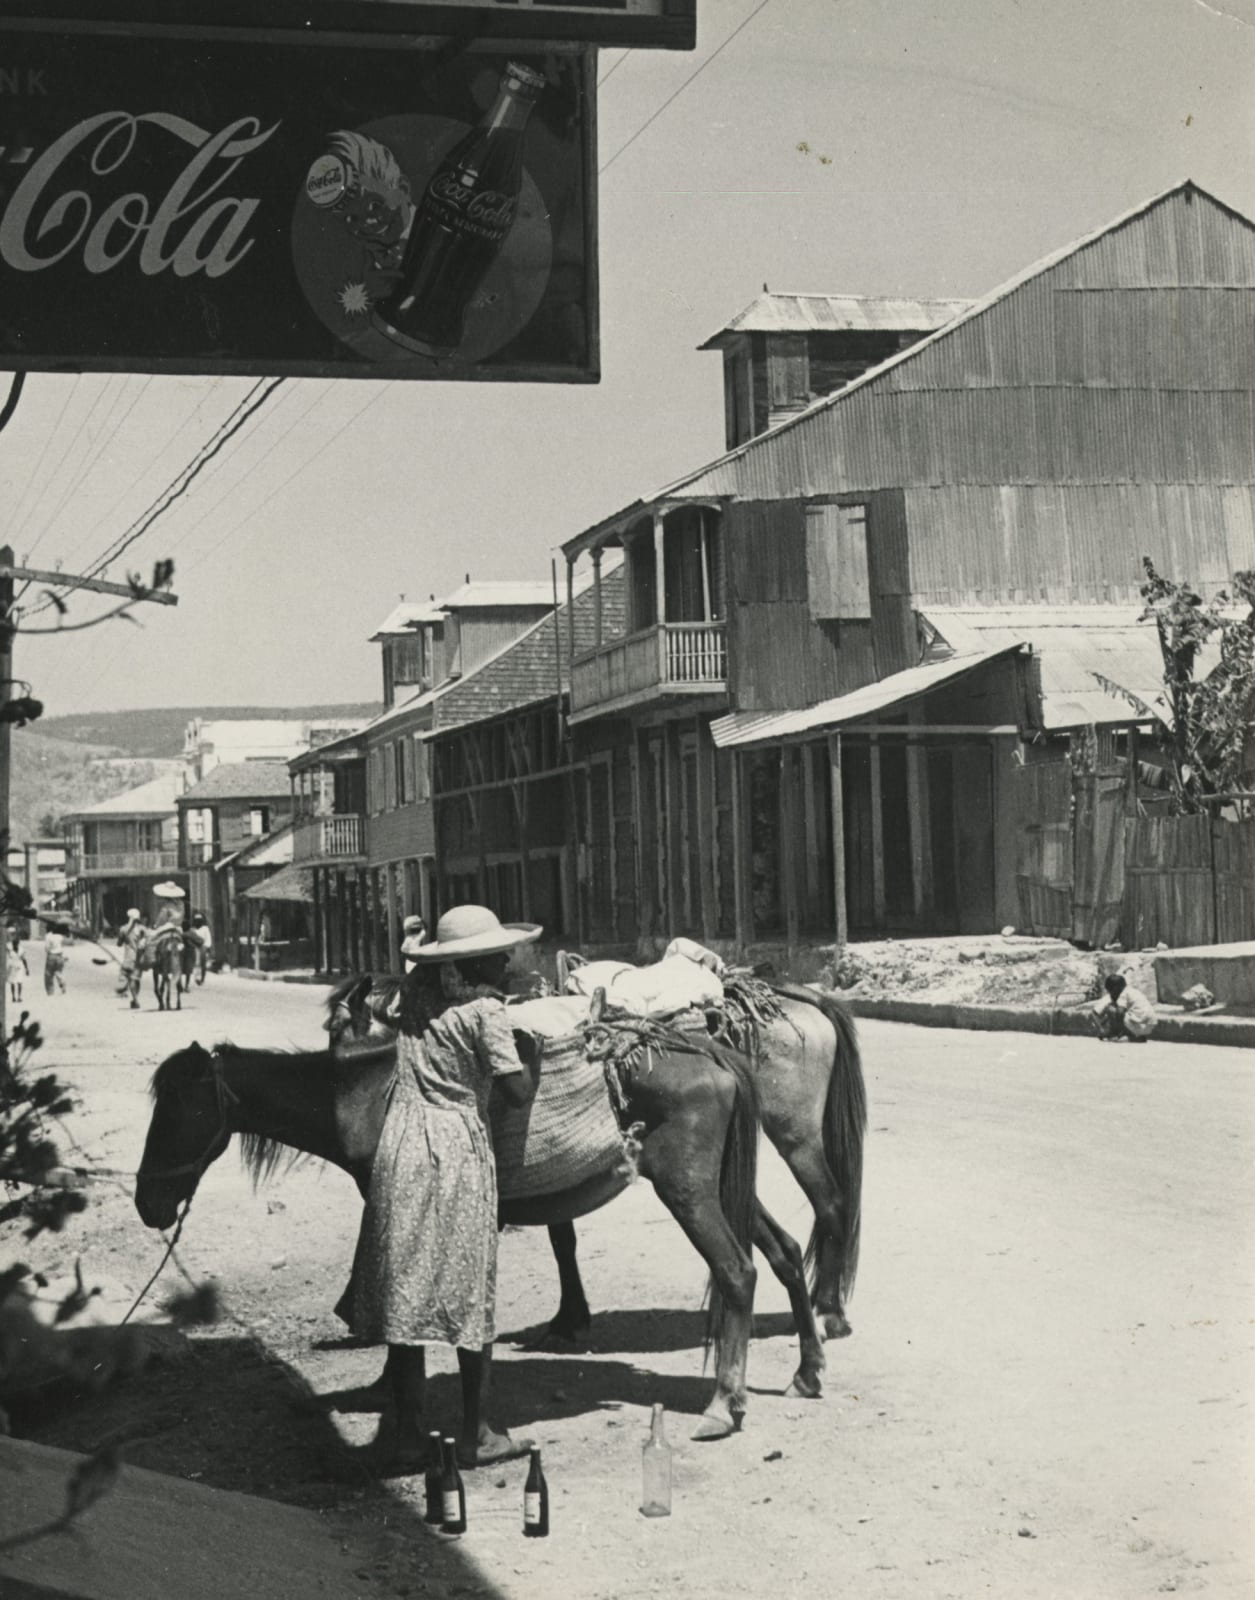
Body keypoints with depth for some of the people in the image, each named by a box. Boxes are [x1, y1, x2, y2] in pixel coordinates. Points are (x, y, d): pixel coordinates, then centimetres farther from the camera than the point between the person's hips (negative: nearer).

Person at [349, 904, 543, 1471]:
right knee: (473, 1293, 7)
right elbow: (519, 1091, -9)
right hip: (459, 1149, -5)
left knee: (403, 1291, 9)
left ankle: (408, 1435, 11)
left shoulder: (415, 993, 8)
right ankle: (475, 1435, 14)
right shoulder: (485, 1011, -8)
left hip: (401, 1147, 5)